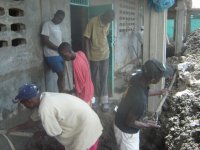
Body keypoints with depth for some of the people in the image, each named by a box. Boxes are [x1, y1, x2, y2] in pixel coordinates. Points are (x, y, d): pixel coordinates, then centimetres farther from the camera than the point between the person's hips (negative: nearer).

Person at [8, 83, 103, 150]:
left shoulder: (45, 109, -26)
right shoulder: (43, 98, 4)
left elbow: (56, 133, -13)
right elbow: (32, 121, 20)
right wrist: (14, 129, 32)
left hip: (86, 127, -9)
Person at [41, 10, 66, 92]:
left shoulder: (58, 26, 16)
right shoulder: (47, 24, -7)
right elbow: (45, 41, -16)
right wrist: (58, 49, -16)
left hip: (60, 55, 8)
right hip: (52, 55, -8)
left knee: (61, 75, 9)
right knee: (61, 75, -10)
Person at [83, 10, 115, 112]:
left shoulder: (107, 23, 1)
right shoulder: (93, 22, -16)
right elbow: (86, 39, -14)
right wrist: (87, 54, -16)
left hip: (105, 55, 4)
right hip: (94, 56, -4)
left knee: (104, 78, 5)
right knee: (95, 78, 8)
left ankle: (104, 101, 10)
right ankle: (95, 99, 24)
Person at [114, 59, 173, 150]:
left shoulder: (138, 76, -18)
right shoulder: (139, 101, -41)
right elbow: (129, 122, -25)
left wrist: (158, 92, 14)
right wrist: (147, 125, -10)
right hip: (126, 131, -8)